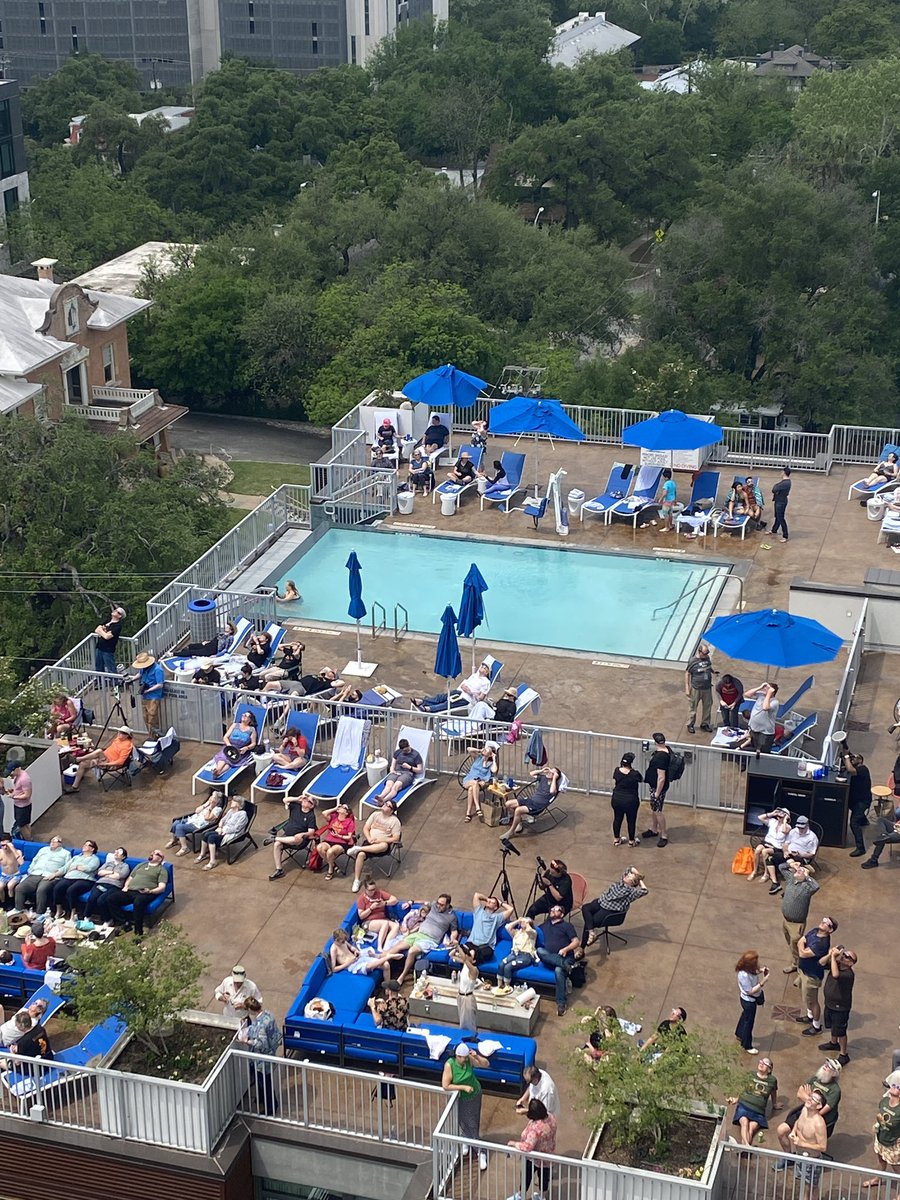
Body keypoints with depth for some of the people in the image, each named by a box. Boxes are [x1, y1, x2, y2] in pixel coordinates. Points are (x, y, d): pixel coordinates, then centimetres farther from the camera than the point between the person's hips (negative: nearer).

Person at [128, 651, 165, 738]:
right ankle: (150, 736, 26)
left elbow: (160, 685, -20)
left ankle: (153, 738, 4)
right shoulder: (143, 668, 4)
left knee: (152, 719, -4)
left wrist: (148, 690, -22)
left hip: (153, 697, -8)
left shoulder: (157, 669, -19)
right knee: (146, 718, 14)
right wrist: (134, 677, 7)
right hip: (144, 697, 8)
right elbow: (140, 674, 26)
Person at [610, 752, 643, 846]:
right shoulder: (635, 774, -20)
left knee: (617, 819, 20)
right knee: (631, 821, 15)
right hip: (630, 802, -4)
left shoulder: (617, 771, -11)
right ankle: (631, 841, 29)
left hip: (617, 800, 4)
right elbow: (642, 780, 1)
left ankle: (616, 839, 33)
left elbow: (614, 785, 3)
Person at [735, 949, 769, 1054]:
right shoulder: (744, 975, -39)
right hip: (749, 1001, -9)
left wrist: (760, 971, -10)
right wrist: (762, 983, -34)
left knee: (745, 1016, 31)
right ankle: (747, 1046, 30)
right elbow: (750, 991, -31)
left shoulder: (748, 970, -14)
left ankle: (739, 1034, 55)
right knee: (748, 1022, 11)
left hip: (750, 1000, 9)